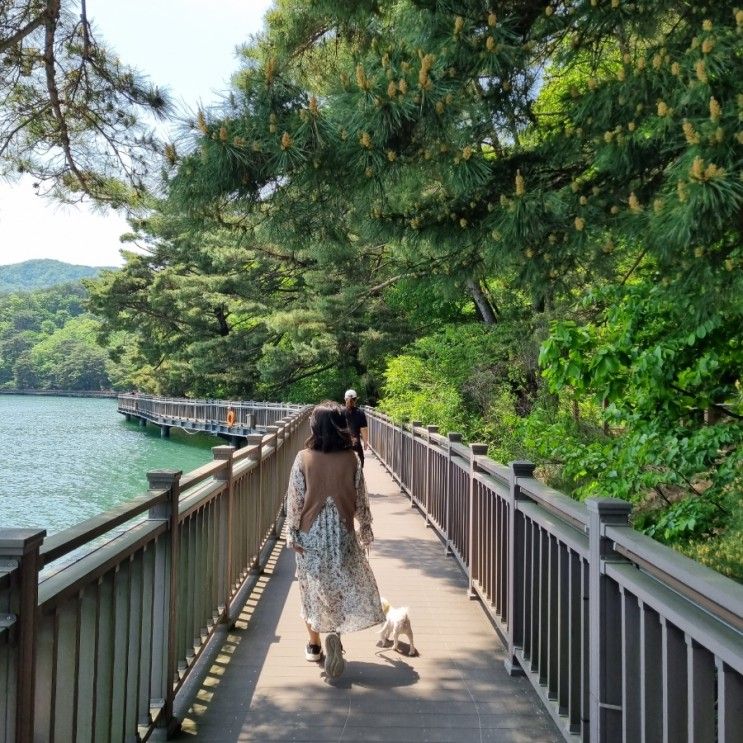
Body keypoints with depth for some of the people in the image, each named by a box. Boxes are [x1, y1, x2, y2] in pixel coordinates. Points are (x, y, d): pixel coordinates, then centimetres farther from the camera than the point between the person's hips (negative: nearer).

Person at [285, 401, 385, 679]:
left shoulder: (303, 458, -11)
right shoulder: (350, 459, -9)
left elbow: (295, 500, -8)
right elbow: (360, 500, -2)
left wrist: (292, 534, 1)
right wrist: (365, 531, 10)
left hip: (310, 534, 0)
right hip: (341, 534, 0)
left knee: (312, 587, 16)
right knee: (344, 585, 14)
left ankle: (314, 644, 26)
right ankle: (334, 633, -7)